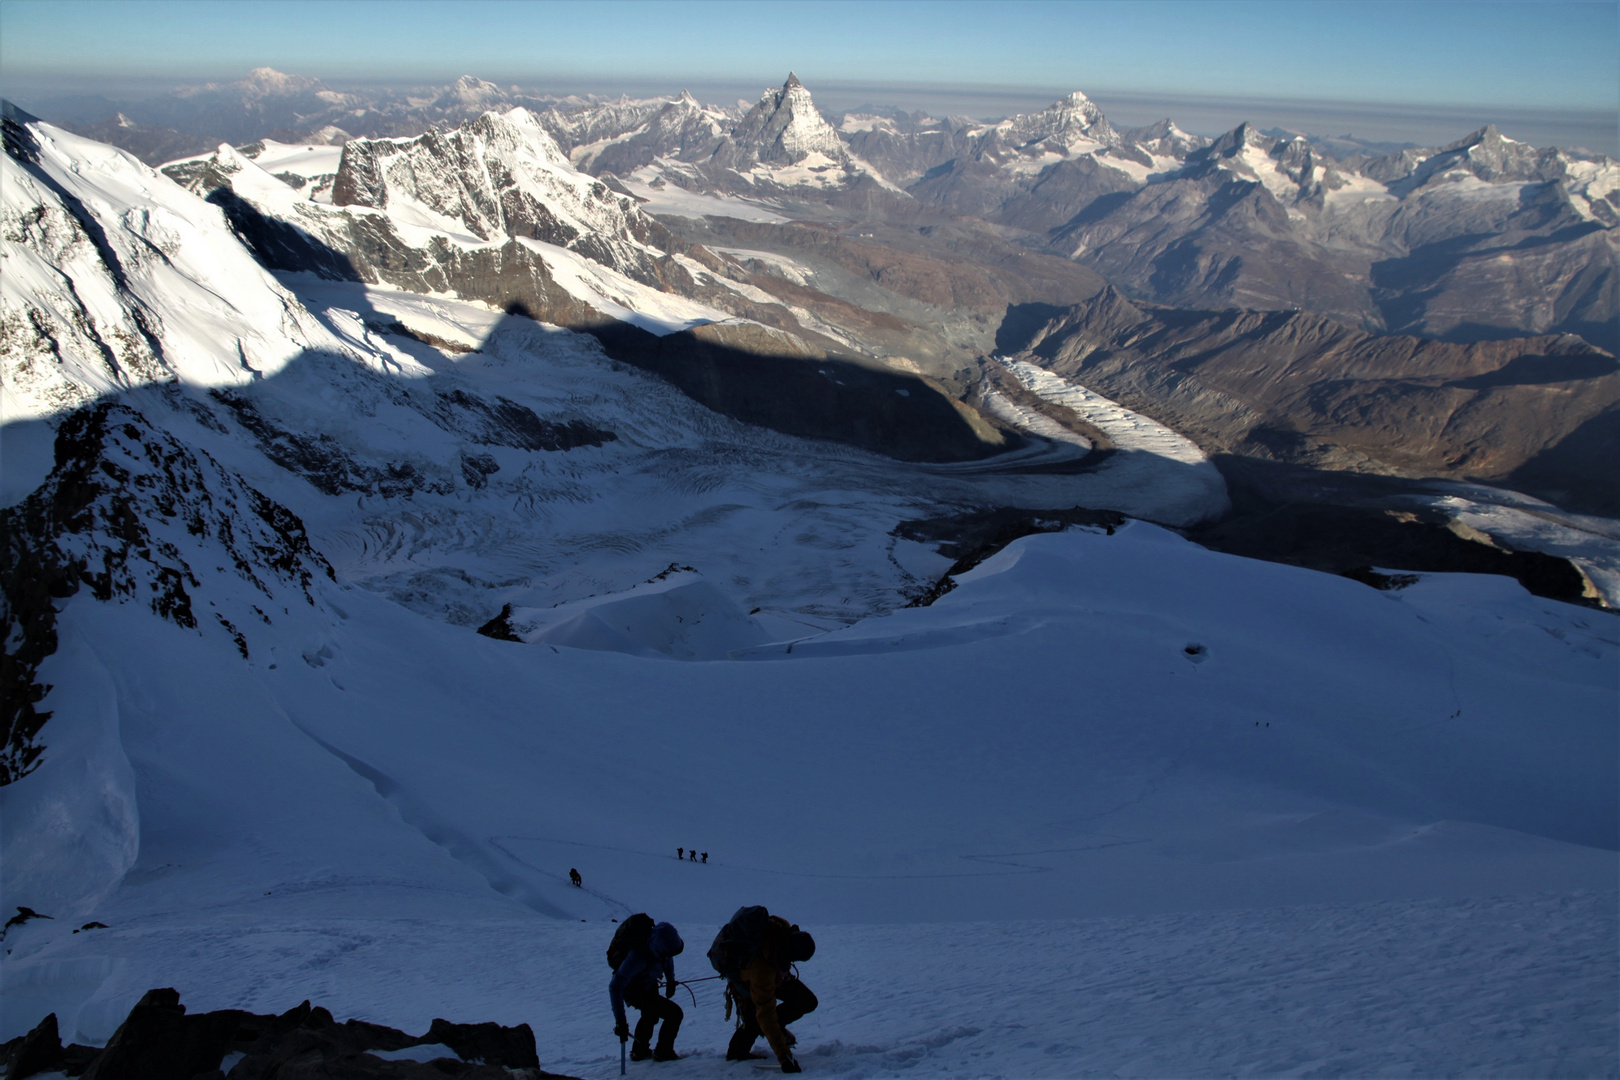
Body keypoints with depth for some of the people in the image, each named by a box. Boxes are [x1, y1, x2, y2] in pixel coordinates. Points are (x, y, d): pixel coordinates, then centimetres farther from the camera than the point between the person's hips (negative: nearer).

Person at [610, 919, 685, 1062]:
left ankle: (639, 1051, 52)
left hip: (650, 986, 8)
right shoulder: (638, 957, -43)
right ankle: (663, 1052, 7)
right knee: (675, 1013, -13)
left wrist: (671, 980, 13)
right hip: (635, 992, -7)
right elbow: (615, 987, -41)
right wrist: (620, 1021, -43)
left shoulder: (662, 941, -24)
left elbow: (668, 958, 3)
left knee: (651, 1015, 30)